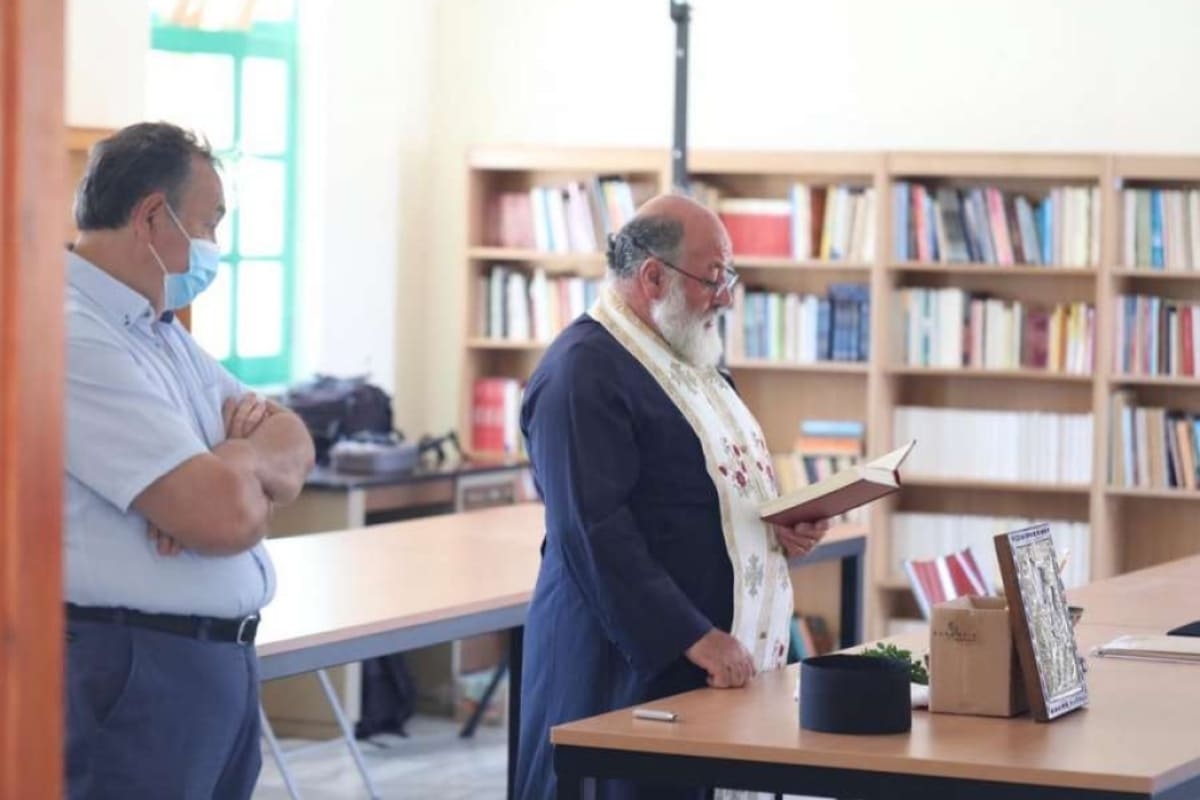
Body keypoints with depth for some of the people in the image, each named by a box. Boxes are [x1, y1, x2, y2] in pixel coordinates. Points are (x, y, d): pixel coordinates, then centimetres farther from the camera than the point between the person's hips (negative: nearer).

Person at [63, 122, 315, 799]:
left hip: (221, 662, 9)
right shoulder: (76, 339, -18)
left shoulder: (161, 328, 15)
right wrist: (244, 465, -2)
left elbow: (295, 446, 10)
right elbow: (226, 516, -25)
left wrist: (233, 464, -12)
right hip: (130, 670, -9)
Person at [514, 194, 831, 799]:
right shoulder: (584, 371, -14)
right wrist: (695, 637, -23)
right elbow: (595, 531, -21)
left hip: (720, 660, 9)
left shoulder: (690, 359, 17)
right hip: (632, 664, -9)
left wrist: (783, 528, 7)